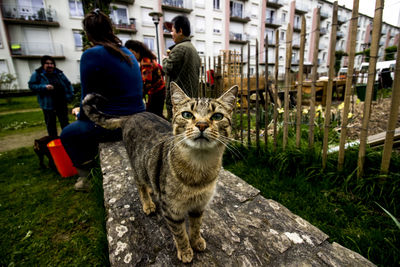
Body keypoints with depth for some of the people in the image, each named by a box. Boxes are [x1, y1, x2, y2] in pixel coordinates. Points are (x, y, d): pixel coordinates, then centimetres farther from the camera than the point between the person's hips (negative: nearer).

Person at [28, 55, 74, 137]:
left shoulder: (59, 73, 7)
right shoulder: (37, 74, 0)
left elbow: (68, 84, 11)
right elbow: (31, 85, -3)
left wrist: (70, 95, 1)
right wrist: (44, 87, -19)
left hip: (61, 103, 2)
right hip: (48, 105, -2)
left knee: (65, 123, 11)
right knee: (50, 124, 6)